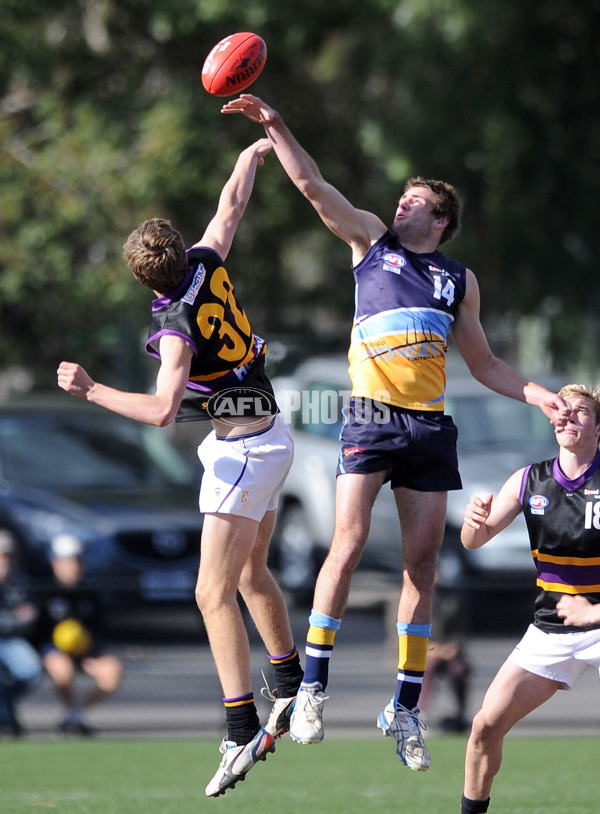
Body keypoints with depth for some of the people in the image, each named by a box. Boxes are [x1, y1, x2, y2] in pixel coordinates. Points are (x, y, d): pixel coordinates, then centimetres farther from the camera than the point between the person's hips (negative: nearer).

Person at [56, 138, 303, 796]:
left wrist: (91, 390, -26)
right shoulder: (207, 265, -3)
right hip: (269, 439, 9)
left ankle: (242, 735, -21)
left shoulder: (178, 328, -23)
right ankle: (291, 686, 37)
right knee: (251, 574, 25)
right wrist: (254, 153, 29)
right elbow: (231, 205, 14)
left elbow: (162, 409, -34)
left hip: (240, 450, -9)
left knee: (215, 594, -13)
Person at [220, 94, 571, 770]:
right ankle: (312, 687, -6)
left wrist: (537, 394, 9)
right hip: (372, 415, -3)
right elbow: (311, 185, 7)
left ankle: (405, 709, 6)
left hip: (430, 426, 3)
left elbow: (482, 364, 22)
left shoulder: (459, 279, 19)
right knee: (348, 544, -14)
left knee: (422, 561, 1)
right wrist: (275, 128, -2)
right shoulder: (372, 240, 14)